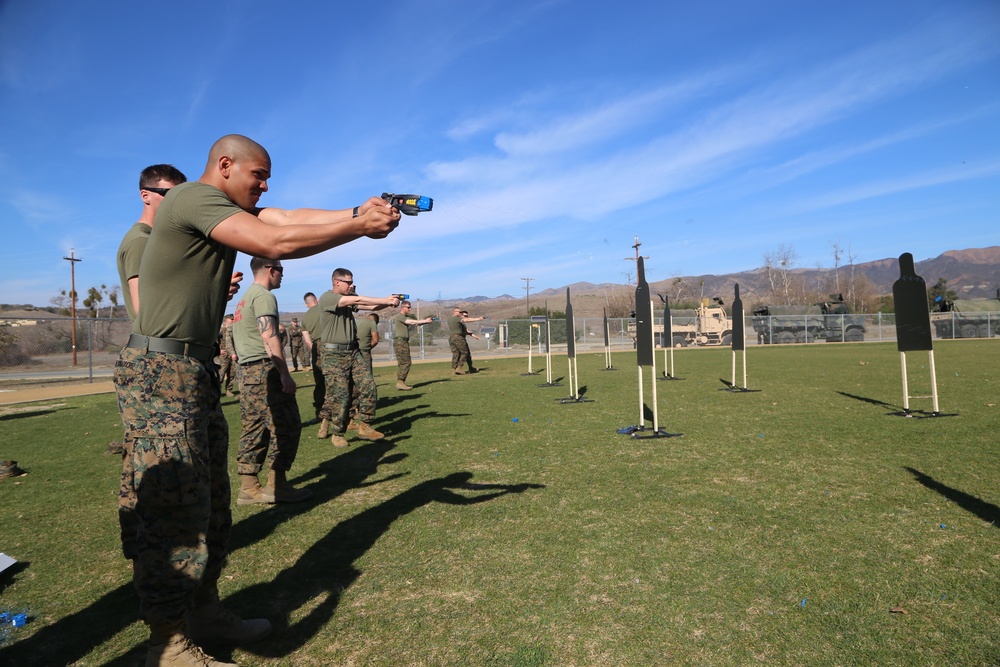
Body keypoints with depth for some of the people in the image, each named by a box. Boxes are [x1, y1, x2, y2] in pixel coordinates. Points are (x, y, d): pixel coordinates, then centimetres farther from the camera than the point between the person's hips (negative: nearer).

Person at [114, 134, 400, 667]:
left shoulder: (233, 207, 15)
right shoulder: (193, 197, -13)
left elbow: (291, 219, 5)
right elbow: (275, 243, -24)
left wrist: (357, 213, -9)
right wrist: (360, 227, -17)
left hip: (197, 373, 10)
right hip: (160, 372, -9)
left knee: (212, 507, 14)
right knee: (177, 513, -5)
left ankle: (204, 612, 28)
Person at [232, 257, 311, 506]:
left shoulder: (245, 297, 22)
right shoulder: (264, 296, -8)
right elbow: (269, 337, -18)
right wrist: (285, 373, -20)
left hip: (248, 371, 10)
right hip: (265, 370, -10)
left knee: (254, 429, 9)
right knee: (285, 425, -5)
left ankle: (249, 488, 11)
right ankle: (276, 486, -3)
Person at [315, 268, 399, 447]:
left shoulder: (350, 299, 13)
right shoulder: (326, 297, -11)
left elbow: (371, 306, 1)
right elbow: (358, 300, -21)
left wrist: (388, 303, -18)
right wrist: (386, 300, -20)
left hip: (353, 351, 7)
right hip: (334, 354, -7)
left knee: (368, 386, -2)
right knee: (339, 395, -3)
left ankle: (364, 427, 9)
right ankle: (336, 433, 14)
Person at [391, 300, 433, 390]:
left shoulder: (406, 317, 22)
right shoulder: (399, 316, -8)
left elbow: (416, 324, 11)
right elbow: (412, 322, -18)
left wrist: (426, 321, -5)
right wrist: (425, 321, -15)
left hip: (404, 342, 10)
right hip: (400, 341, -10)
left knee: (401, 363, 9)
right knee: (406, 362, -12)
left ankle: (400, 382, 11)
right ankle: (400, 382, -12)